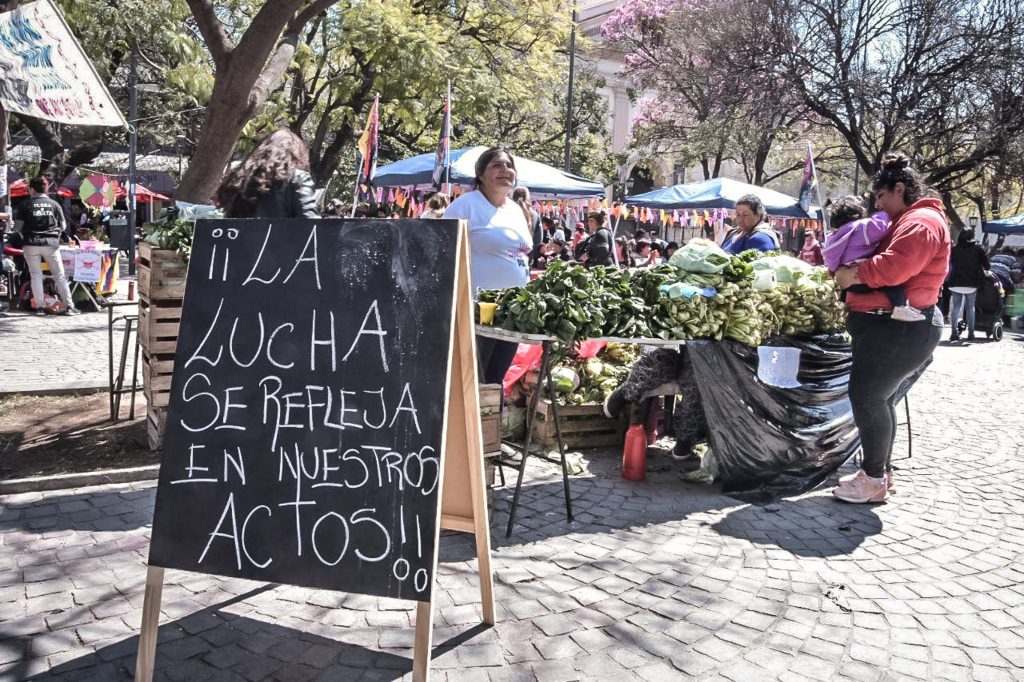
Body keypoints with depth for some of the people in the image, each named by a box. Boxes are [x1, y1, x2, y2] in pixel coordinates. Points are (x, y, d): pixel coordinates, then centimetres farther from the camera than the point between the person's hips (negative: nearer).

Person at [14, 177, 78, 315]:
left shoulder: (25, 205, -1)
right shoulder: (54, 204, 3)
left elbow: (18, 225, 1)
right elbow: (62, 226, 7)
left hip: (31, 244, -1)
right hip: (51, 244, 1)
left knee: (36, 275, 7)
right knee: (59, 275, 5)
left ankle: (40, 307, 5)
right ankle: (69, 306, -1)